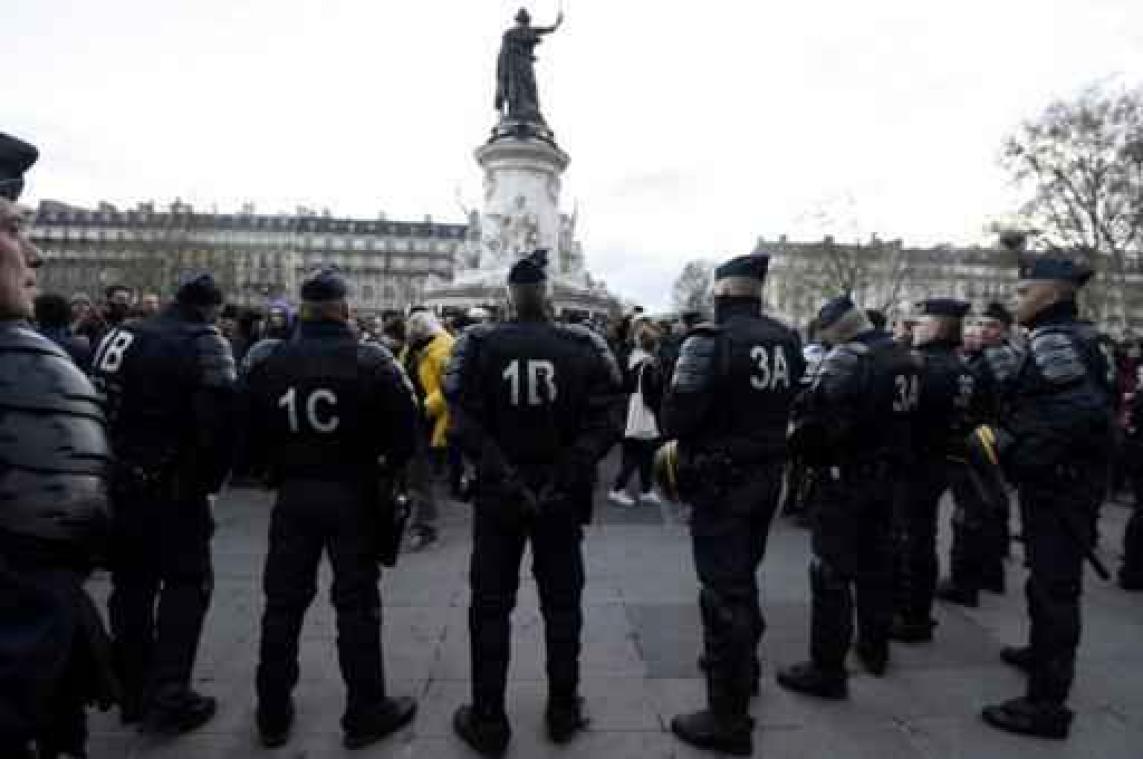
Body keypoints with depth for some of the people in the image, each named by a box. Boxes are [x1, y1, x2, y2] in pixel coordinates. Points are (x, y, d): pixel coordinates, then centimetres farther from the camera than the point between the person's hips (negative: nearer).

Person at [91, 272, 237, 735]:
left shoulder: (120, 335, 9)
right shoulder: (204, 343, -12)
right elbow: (219, 421, -23)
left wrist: (111, 467, 15)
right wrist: (210, 480, -10)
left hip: (119, 484, 7)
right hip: (174, 488, -6)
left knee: (131, 585, 16)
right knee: (185, 585, 5)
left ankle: (133, 692, 27)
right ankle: (167, 699, 6)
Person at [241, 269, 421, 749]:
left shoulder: (267, 361, -1)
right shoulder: (371, 361, -11)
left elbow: (250, 430, 3)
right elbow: (404, 426, -13)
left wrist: (274, 469, 16)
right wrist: (387, 469, 4)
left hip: (292, 495, 3)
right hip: (352, 495, -3)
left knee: (283, 603, 16)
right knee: (357, 604, 8)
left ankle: (273, 714, 30)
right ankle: (365, 713, 20)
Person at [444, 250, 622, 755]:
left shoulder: (478, 344, -7)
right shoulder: (584, 346, -6)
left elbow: (464, 422, -17)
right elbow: (606, 422, -14)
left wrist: (499, 473, -15)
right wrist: (569, 474, -12)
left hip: (497, 498, 0)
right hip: (562, 499, 1)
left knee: (491, 606, 13)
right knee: (562, 603, 16)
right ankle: (563, 711, 31)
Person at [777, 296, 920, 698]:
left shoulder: (846, 358, -19)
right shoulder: (905, 357, 8)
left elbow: (815, 418, -27)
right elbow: (904, 417, 13)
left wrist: (801, 445, -10)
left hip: (846, 477, -8)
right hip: (887, 474, 8)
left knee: (831, 573, -1)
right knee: (876, 562, 21)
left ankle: (827, 668, 6)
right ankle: (874, 649, 36)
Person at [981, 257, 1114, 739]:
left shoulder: (1052, 339, -18)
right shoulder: (1079, 336, 12)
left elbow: (1078, 412, -30)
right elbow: (1091, 406, 14)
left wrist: (1016, 456, -24)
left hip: (1058, 487, -10)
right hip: (1072, 483, 10)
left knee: (1053, 587, -4)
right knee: (1050, 578, 25)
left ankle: (1047, 704, 5)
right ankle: (1043, 653, 44)